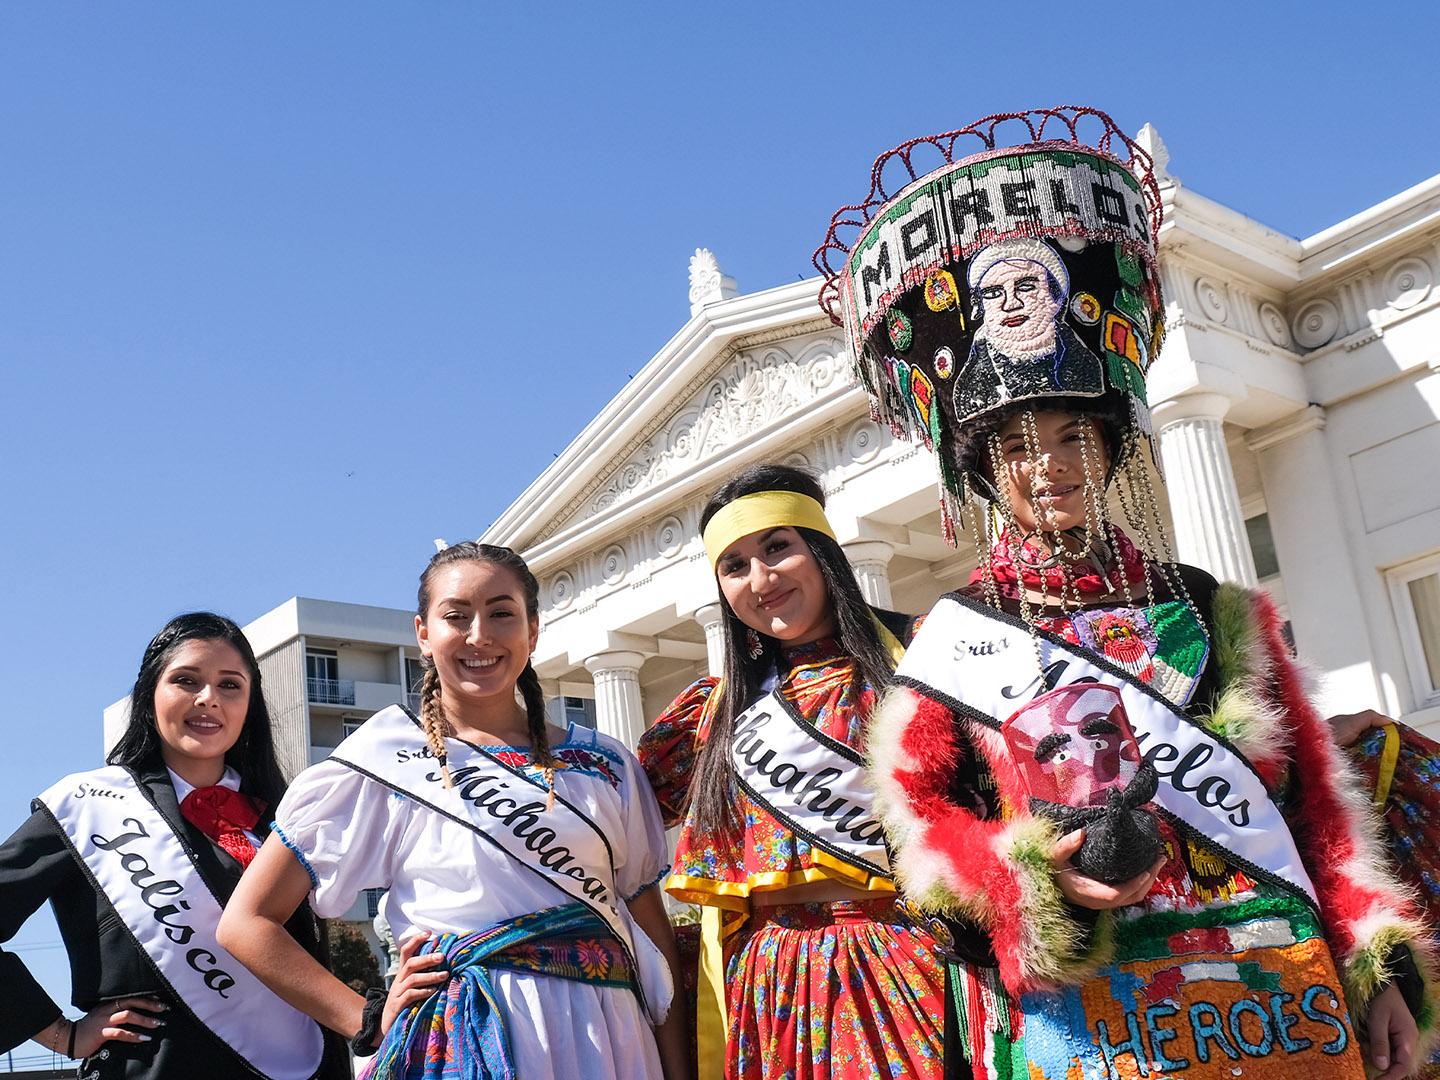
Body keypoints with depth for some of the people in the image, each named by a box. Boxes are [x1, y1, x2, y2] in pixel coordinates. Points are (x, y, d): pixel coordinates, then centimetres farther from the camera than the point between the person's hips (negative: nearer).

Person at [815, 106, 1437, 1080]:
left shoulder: (1217, 614, 8)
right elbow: (915, 805, 0)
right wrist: (1030, 876, -17)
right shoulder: (956, 639, 3)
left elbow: (1319, 800, 8)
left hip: (1277, 1001, 2)